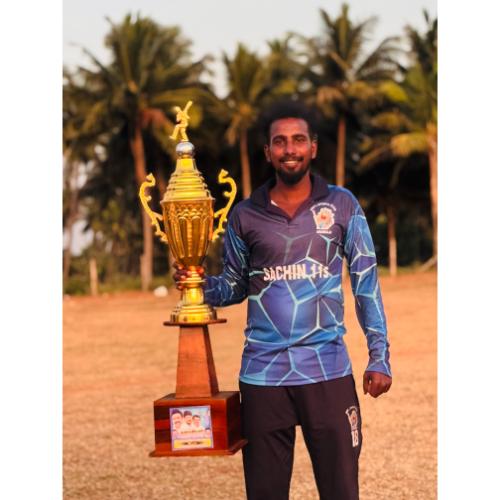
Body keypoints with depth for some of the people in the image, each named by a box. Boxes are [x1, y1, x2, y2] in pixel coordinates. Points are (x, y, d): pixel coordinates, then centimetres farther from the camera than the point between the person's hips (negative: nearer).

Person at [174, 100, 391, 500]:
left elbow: (366, 282, 4)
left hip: (327, 368, -1)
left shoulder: (342, 205, 2)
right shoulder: (245, 216, 5)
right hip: (263, 371, 1)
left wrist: (379, 356, -2)